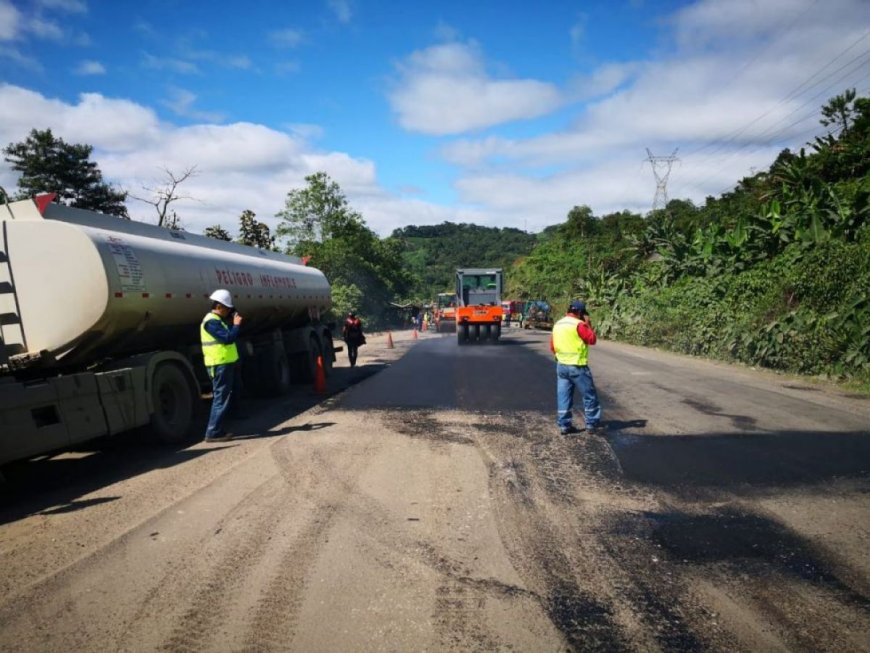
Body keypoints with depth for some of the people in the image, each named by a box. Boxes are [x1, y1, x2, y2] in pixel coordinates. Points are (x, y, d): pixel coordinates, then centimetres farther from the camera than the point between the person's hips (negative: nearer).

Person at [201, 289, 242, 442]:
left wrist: (233, 323, 6)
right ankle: (213, 433, -5)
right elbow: (228, 338, -25)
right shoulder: (211, 322, -15)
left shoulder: (218, 320, 18)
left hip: (225, 364, 11)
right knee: (221, 398, -8)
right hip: (220, 365, -11)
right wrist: (236, 325, -10)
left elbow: (229, 337, 19)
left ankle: (217, 430, 22)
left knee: (224, 397, 15)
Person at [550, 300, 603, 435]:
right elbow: (592, 339, -11)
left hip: (561, 366, 7)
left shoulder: (557, 325, 10)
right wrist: (588, 325, -3)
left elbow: (552, 347, 14)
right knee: (590, 396, 6)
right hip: (577, 367, -7)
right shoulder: (578, 324, -13)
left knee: (563, 397, 9)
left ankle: (564, 425, 11)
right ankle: (592, 424, 10)